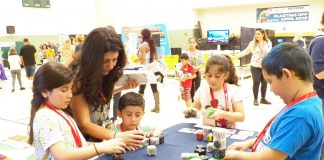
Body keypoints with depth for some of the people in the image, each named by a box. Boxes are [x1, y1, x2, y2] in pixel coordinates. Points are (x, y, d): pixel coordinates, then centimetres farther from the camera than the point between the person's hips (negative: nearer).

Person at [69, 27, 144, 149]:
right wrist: (117, 136, -33)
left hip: (103, 132, 6)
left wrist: (123, 87, -3)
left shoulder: (103, 73, -6)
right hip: (86, 140, -6)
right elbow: (84, 124, -22)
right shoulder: (77, 78, -22)